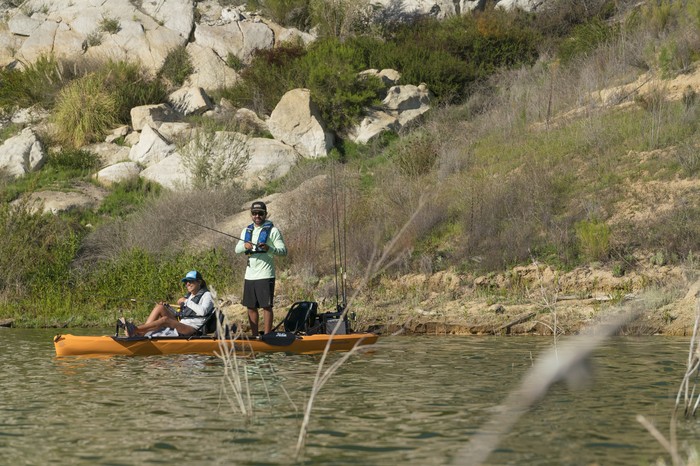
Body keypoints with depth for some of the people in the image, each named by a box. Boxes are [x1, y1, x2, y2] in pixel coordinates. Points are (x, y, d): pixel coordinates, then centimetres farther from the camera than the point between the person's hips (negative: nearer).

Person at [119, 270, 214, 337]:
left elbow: (203, 311, -18)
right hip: (181, 325, 8)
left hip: (193, 329, -8)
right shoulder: (189, 296, 25)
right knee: (160, 307, -7)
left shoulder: (206, 295, 2)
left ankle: (135, 330, -33)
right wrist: (167, 307, 7)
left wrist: (186, 302, -11)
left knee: (165, 319, -30)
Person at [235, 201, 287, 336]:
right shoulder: (246, 231, 16)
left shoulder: (272, 230, -2)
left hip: (265, 275, -6)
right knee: (251, 306, 8)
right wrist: (245, 246, -11)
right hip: (250, 274, 6)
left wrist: (269, 249, -25)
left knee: (266, 306, -6)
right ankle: (254, 336, 17)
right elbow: (237, 249, 12)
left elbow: (283, 251, -7)